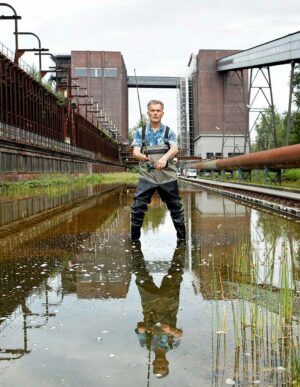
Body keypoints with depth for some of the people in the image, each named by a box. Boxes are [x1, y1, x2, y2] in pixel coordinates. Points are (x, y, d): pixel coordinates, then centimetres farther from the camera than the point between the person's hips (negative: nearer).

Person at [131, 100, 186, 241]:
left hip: (168, 176, 0)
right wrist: (144, 157, -27)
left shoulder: (169, 132, 7)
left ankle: (182, 237, 23)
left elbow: (174, 149, -10)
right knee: (138, 207, -6)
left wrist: (164, 157, -32)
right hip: (147, 176, 0)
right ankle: (134, 238, 8)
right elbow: (135, 152, -3)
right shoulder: (140, 132, 9)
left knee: (176, 207, 8)